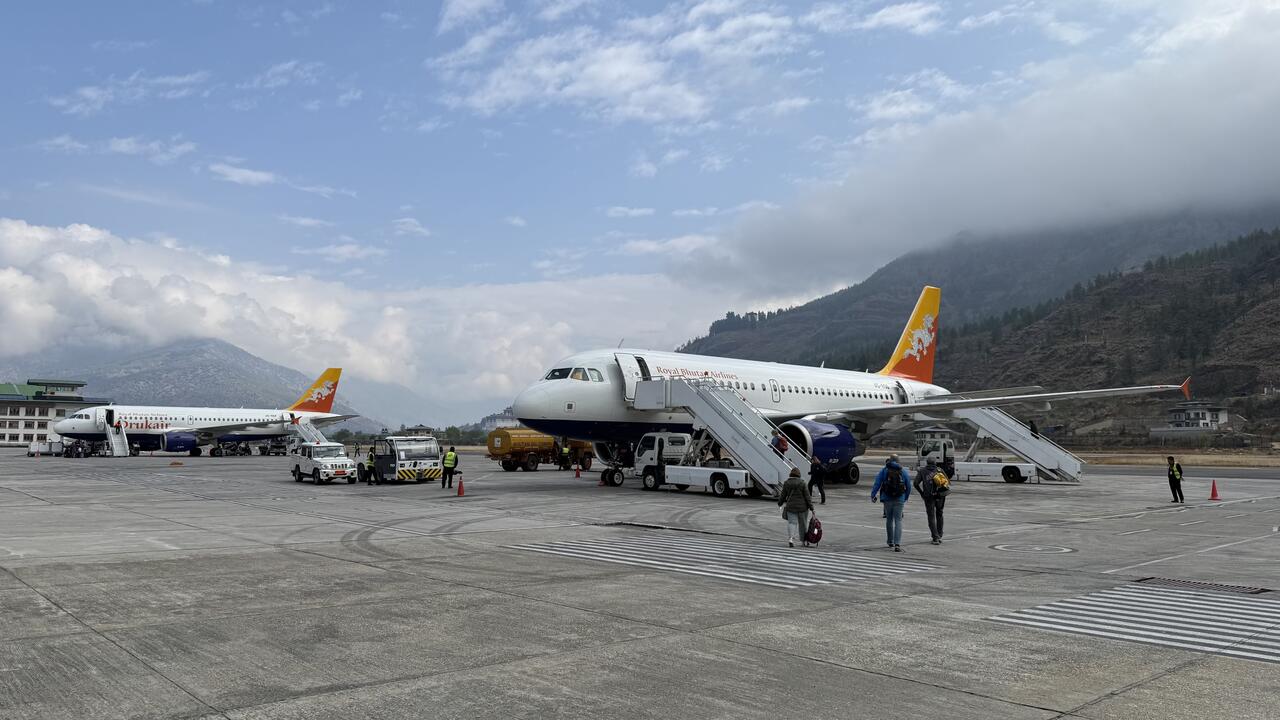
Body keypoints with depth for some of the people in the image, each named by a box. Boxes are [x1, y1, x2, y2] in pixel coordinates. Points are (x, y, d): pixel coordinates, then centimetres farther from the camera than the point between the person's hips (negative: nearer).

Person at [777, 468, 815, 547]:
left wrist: (780, 503, 24)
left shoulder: (786, 483, -1)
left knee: (792, 522, 1)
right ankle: (805, 541, 22)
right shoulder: (802, 483, -6)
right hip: (802, 507, -1)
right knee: (803, 523, 12)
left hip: (791, 507, 1)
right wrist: (811, 506, -2)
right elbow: (807, 495, -6)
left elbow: (783, 495, 6)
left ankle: (790, 539, -19)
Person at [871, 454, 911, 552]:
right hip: (899, 500, 0)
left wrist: (873, 495, -4)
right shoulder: (904, 471, 4)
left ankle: (890, 541, 27)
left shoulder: (884, 470, 0)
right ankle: (897, 544, -13)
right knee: (898, 521, -1)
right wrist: (906, 497, 22)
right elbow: (909, 486, 8)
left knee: (889, 520, 16)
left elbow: (877, 483, -7)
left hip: (887, 499, 0)